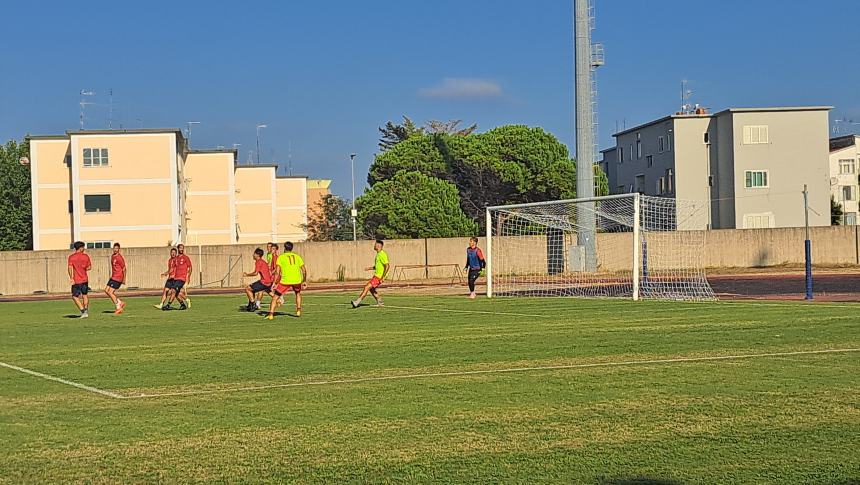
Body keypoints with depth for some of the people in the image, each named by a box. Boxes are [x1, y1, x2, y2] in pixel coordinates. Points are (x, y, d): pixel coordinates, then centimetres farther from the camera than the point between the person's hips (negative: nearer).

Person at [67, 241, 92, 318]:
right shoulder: (86, 256, 1)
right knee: (85, 295, 18)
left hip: (76, 280, -3)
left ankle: (83, 311, -5)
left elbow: (70, 268, -14)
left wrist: (71, 278, -11)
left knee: (75, 297, 7)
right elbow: (89, 267, 6)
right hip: (85, 279, 3)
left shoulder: (71, 257, -5)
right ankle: (86, 311, 15)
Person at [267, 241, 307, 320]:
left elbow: (277, 271, -4)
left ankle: (271, 314, -7)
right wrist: (305, 281, 19)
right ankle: (298, 311, 23)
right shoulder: (297, 257, 16)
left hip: (285, 280, -3)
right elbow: (304, 270, 12)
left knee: (275, 297, 7)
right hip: (297, 280, 3)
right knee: (298, 293, 33)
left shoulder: (281, 257, 7)